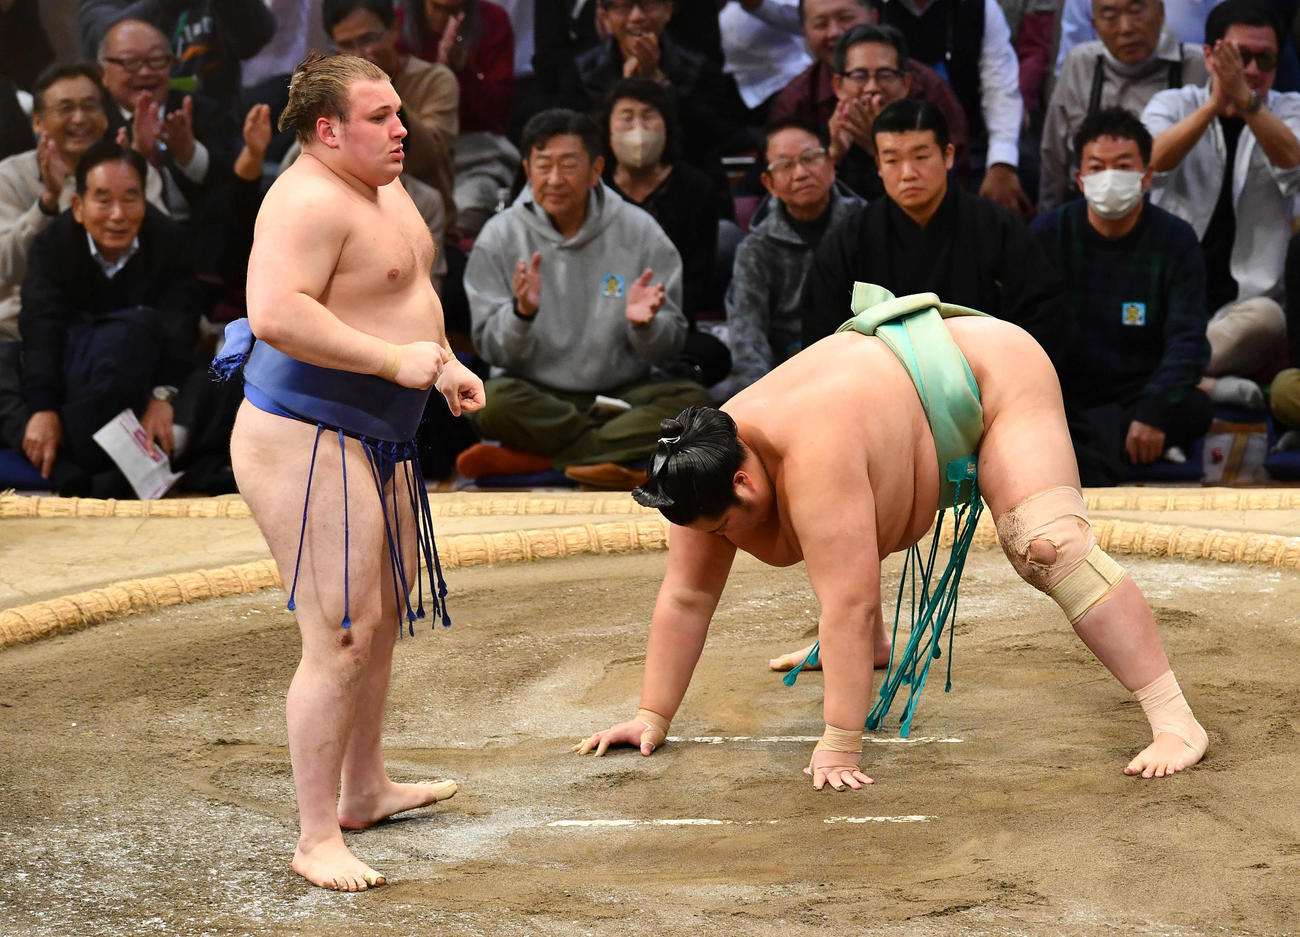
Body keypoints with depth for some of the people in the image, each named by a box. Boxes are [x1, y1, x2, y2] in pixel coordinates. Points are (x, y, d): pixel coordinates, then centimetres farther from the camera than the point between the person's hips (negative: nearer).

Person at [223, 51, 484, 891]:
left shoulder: (384, 188, 13)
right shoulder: (310, 200, -21)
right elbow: (275, 314, -34)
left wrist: (446, 364, 14)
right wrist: (395, 360, -29)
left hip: (378, 443, 11)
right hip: (310, 443, -11)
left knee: (383, 618, 22)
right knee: (341, 636, -13)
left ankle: (366, 789, 39)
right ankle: (317, 839, -7)